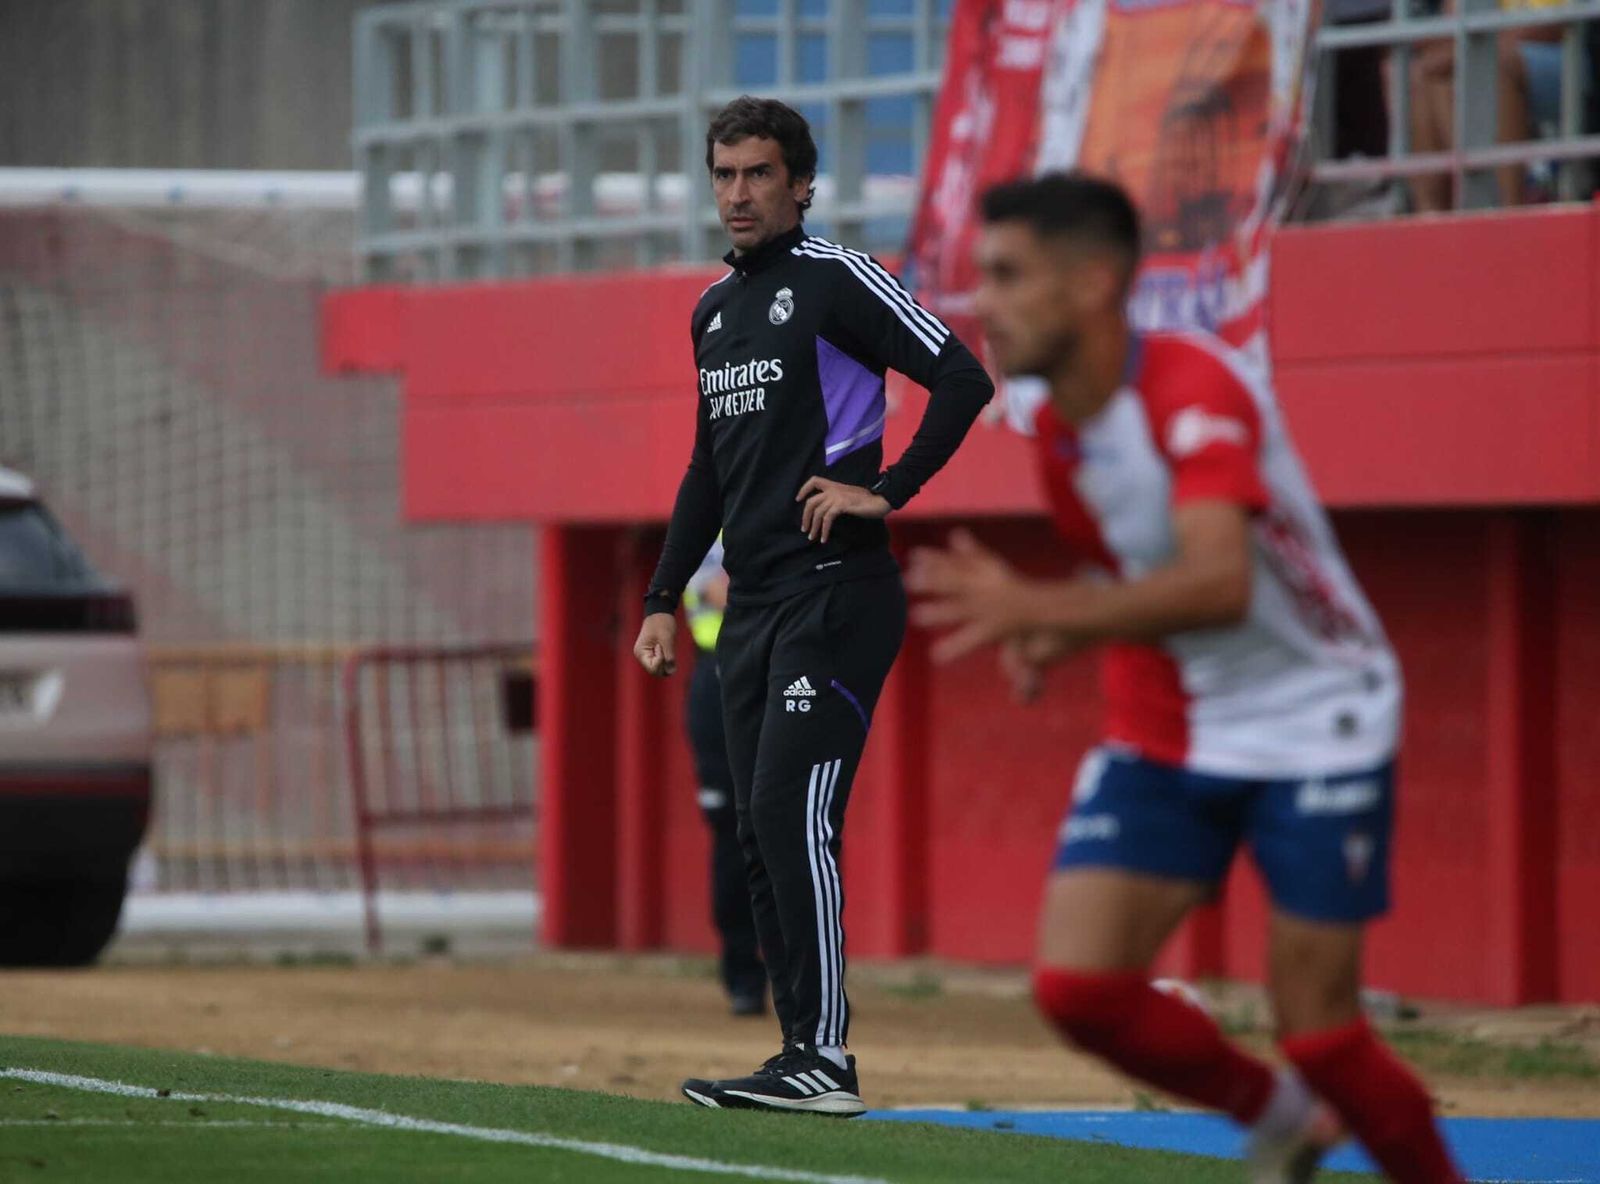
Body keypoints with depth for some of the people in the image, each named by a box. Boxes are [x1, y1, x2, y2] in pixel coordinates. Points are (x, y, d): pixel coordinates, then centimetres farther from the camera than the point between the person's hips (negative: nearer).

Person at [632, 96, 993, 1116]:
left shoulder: (837, 280, -6)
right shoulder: (714, 311, 19)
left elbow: (963, 379, -14)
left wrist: (888, 491, -17)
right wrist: (664, 598, 22)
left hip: (836, 595, -9)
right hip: (752, 608, 9)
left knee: (794, 815, -16)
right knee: (761, 830, 6)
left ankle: (826, 1059, -16)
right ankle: (803, 1056, 10)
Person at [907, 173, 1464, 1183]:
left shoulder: (1194, 389, -24)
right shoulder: (1060, 434, 1)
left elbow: (1219, 584, -38)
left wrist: (1038, 610, -46)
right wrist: (1059, 638, -4)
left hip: (1316, 727, -7)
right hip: (1166, 734, 7)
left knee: (1319, 1035, -8)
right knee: (1078, 985, -10)